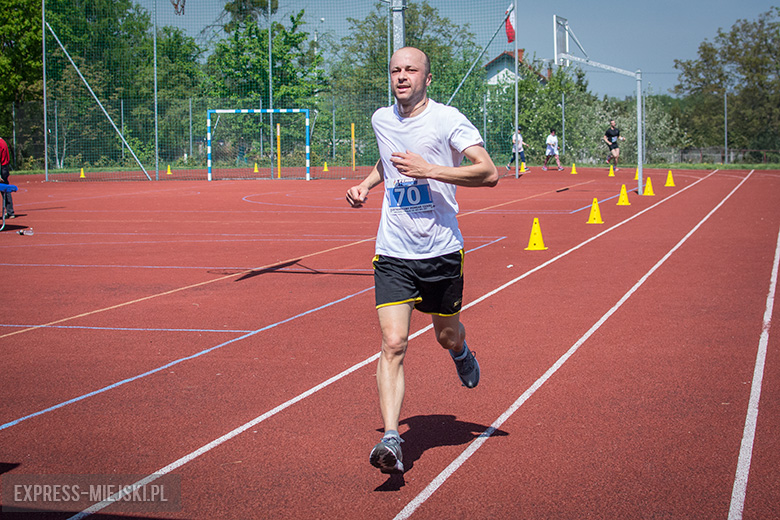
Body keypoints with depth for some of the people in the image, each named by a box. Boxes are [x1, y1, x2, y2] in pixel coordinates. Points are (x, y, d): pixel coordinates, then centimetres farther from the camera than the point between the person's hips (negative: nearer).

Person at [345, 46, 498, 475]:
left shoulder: (447, 119, -9)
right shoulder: (381, 119, 7)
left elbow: (489, 173, -18)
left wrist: (429, 170, -24)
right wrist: (366, 184, 13)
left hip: (441, 250, -2)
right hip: (393, 252, 2)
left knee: (447, 335, 16)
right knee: (393, 344, -13)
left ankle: (460, 351, 55)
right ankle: (390, 439, -16)